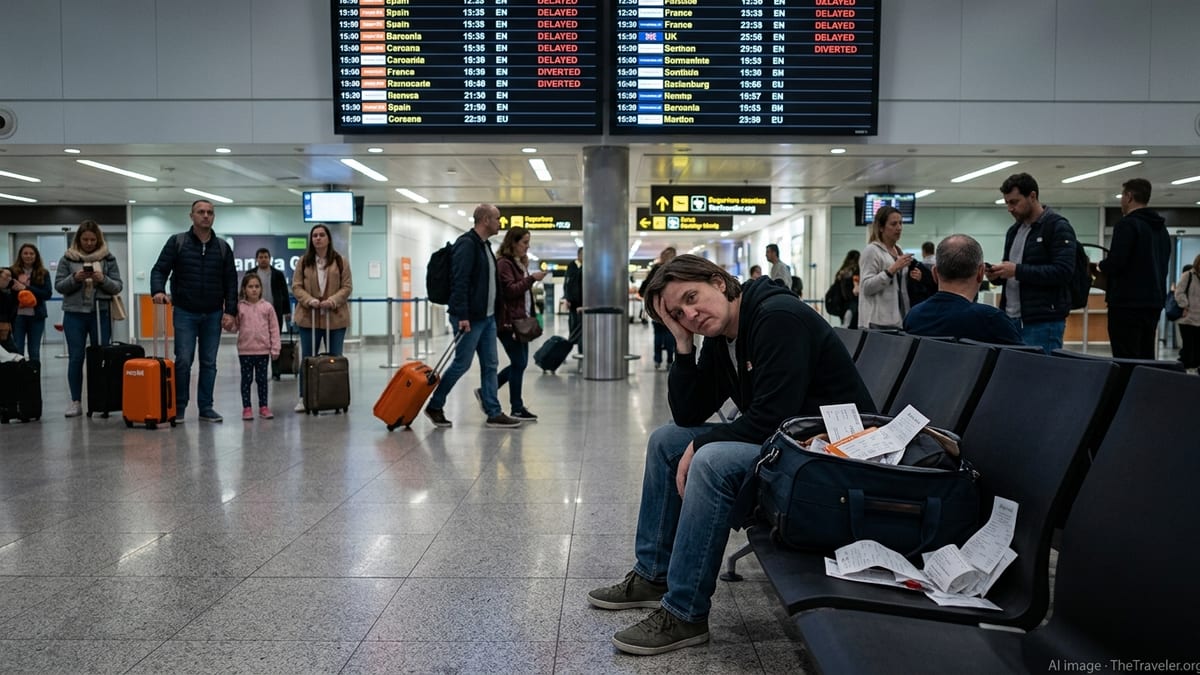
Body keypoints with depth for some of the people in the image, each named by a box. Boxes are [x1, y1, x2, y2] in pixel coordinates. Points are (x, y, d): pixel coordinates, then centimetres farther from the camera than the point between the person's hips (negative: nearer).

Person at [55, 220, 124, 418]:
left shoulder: (108, 258, 6)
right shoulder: (68, 258, 5)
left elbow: (118, 286, 3)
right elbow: (59, 286, 3)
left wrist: (103, 279, -16)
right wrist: (75, 278, -14)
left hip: (101, 314, 0)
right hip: (74, 314, 0)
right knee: (76, 357, 1)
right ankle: (75, 402, 9)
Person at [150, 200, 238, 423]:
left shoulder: (222, 247, 6)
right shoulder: (177, 242, 0)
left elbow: (231, 281, 5)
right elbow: (159, 269, -4)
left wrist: (230, 311, -3)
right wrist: (158, 290, -24)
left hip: (213, 315, 2)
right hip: (184, 313, -2)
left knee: (209, 363, 6)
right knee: (183, 361, -4)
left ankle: (206, 408, 13)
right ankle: (178, 408, 9)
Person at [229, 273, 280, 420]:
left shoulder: (267, 307, 1)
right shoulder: (239, 307, -1)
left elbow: (274, 328, 2)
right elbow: (234, 328, 2)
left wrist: (275, 349, -1)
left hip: (263, 350, 1)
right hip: (245, 350, -1)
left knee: (262, 379, 8)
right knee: (246, 379, 6)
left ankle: (263, 407, 16)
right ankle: (246, 408, 12)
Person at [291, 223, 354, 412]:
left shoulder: (340, 261, 4)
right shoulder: (304, 261, 7)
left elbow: (347, 287, 0)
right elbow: (296, 286, 3)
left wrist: (332, 301, -15)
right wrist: (310, 300, -14)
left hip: (335, 317, -1)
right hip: (309, 317, 1)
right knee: (307, 359, 5)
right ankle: (304, 398, 12)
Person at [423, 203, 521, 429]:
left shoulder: (484, 245, 16)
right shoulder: (467, 244, -14)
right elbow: (459, 282, -22)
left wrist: (495, 312, 18)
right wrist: (462, 316, -26)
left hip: (487, 317, 9)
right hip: (469, 319, -9)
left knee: (490, 365, 7)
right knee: (462, 364, -1)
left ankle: (494, 413, 11)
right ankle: (434, 406, 15)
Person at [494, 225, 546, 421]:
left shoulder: (520, 263, 19)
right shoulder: (503, 263, -11)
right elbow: (510, 290, -19)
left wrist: (532, 314, 16)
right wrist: (532, 278, -21)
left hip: (521, 320, 10)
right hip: (508, 322, -10)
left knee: (519, 363, 11)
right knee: (519, 363, -5)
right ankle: (517, 409, 5)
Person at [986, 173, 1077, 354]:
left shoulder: (1058, 227, -7)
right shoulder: (1013, 231, 17)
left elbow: (1063, 271, -18)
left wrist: (1017, 270, -22)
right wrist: (997, 275, 2)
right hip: (1012, 320, 7)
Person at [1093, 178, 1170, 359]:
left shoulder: (1127, 224, -11)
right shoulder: (1161, 228, 16)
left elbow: (1115, 263, -20)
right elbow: (1162, 265, 21)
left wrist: (1100, 266, 1)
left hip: (1128, 303, -9)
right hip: (1154, 302, 9)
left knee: (1126, 360, -8)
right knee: (1146, 357, 12)